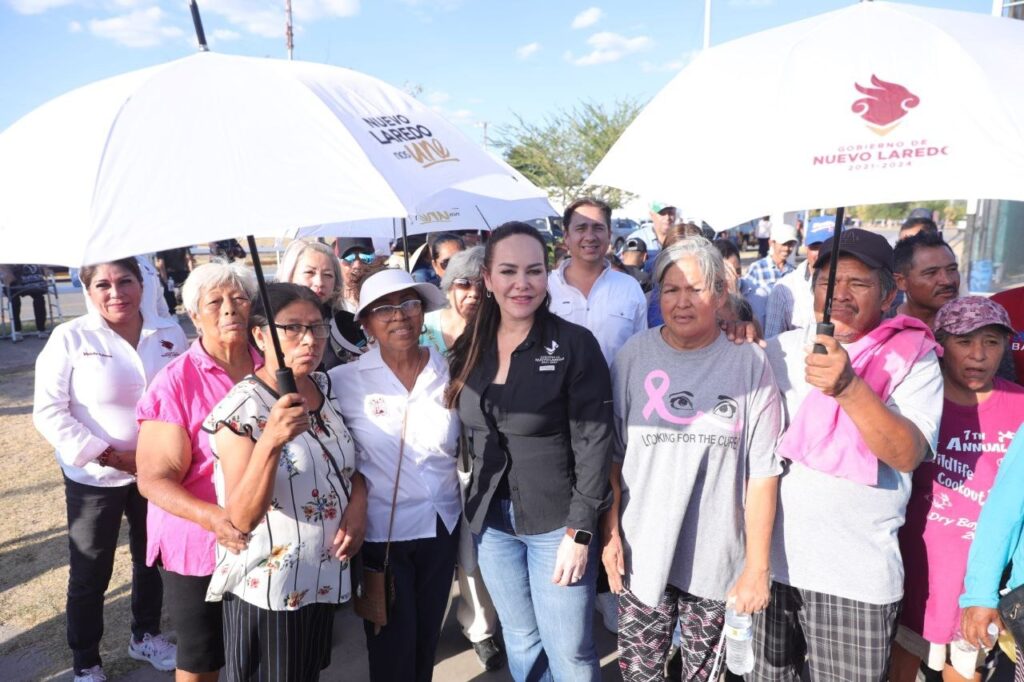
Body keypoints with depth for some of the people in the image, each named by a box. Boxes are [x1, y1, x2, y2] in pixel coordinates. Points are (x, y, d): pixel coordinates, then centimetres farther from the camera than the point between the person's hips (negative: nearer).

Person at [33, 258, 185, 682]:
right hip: (93, 477, -3)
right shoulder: (70, 338, -12)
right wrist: (108, 456, -18)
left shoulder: (169, 333, -4)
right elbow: (48, 411, -14)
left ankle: (145, 636, 43)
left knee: (151, 559, 20)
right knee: (90, 573, 11)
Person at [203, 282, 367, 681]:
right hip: (268, 588, -6)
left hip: (325, 577, 6)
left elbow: (352, 463, 12)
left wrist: (358, 503, -9)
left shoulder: (327, 389, -1)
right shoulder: (241, 410, -20)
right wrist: (271, 441, -41)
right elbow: (242, 518, -27)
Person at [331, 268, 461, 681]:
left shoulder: (450, 373, -3)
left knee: (427, 637, 21)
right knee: (393, 648, 10)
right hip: (382, 531, -3)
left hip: (442, 525, 3)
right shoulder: (344, 381, -12)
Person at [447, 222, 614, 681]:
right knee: (521, 642, 18)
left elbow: (593, 443, -13)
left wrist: (580, 531, -16)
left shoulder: (574, 344, -13)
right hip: (491, 521, 4)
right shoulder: (469, 348, 2)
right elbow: (467, 435, 10)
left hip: (557, 521, -4)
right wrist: (474, 506, 7)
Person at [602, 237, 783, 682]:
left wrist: (757, 566, -5)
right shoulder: (633, 356, -3)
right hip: (641, 555, 1)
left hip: (717, 560, -1)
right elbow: (612, 455, 3)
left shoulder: (750, 363, -7)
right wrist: (610, 533, -1)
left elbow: (762, 474, -6)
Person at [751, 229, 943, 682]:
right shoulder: (779, 350, 4)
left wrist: (848, 387, -34)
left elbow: (908, 454, -21)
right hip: (770, 562, 3)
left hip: (857, 578, -3)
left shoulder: (913, 361, -6)